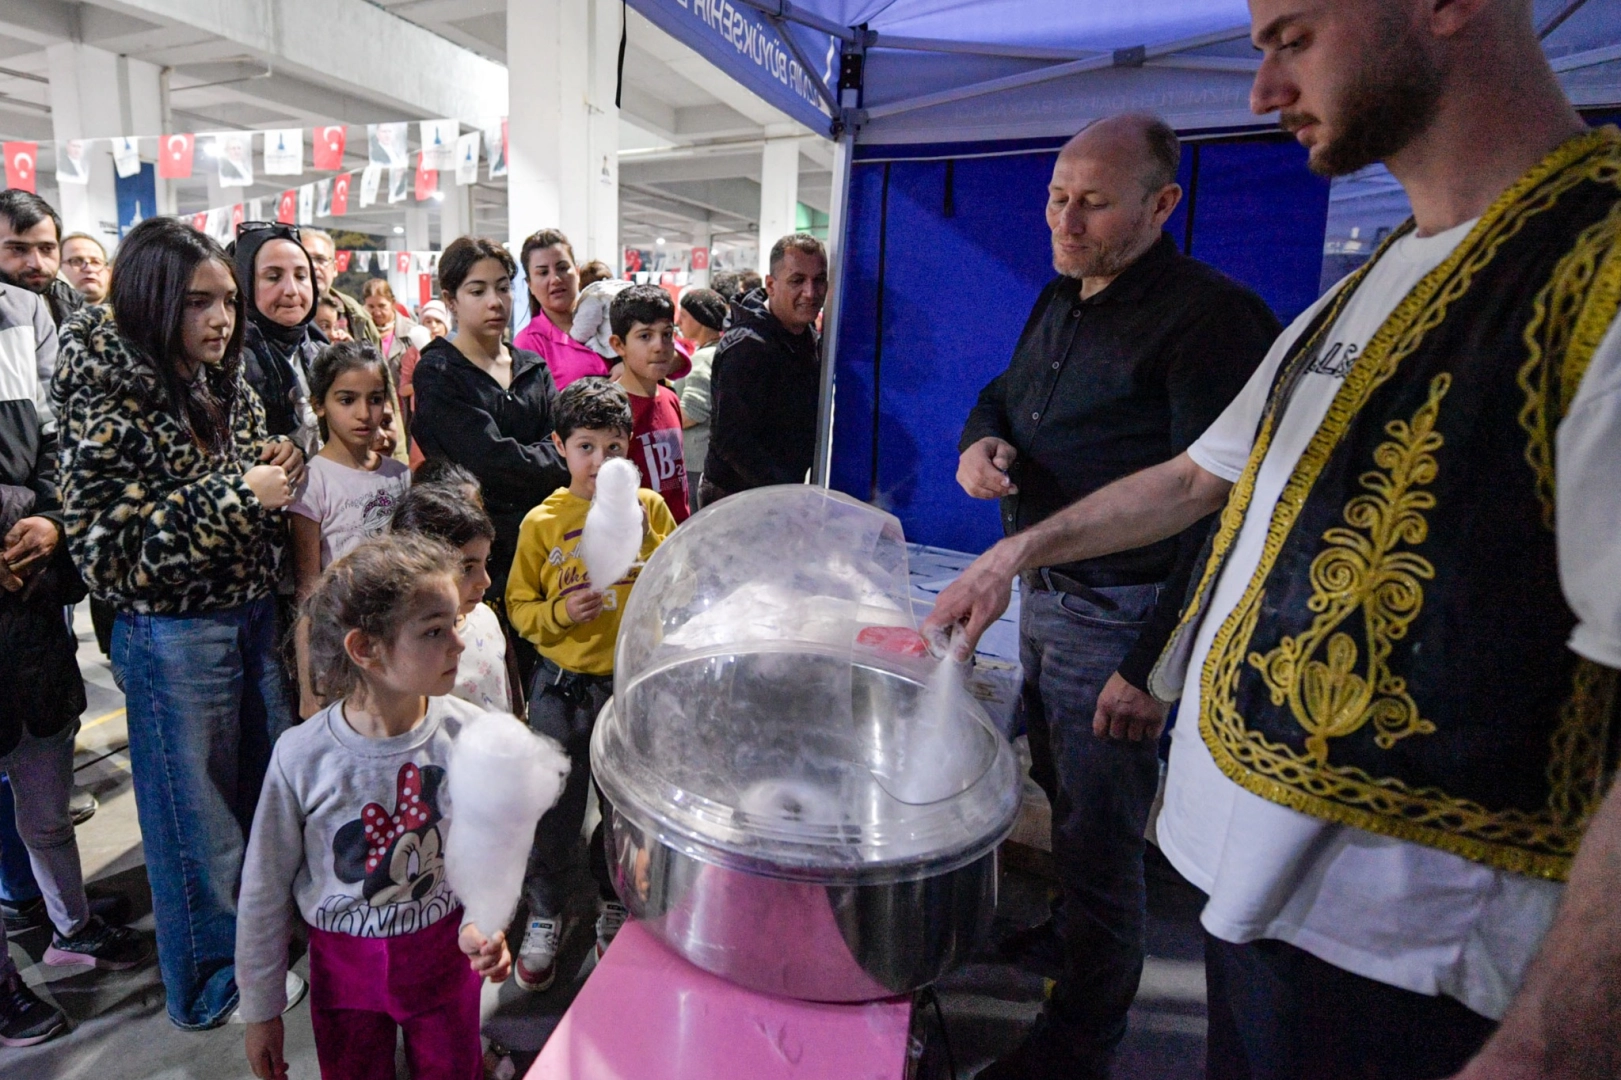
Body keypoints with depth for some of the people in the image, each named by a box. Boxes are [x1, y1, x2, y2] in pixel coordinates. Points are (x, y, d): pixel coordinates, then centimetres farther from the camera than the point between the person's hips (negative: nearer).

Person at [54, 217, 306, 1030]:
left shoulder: (230, 388, 5)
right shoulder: (107, 404, -14)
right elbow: (107, 549, -18)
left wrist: (279, 476, -4)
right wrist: (236, 496, -23)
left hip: (254, 616, 6)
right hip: (172, 635, -6)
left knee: (270, 798, 19)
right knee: (198, 818, 10)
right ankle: (212, 984, 33)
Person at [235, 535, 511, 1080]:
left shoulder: (468, 733, -18)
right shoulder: (301, 757, -20)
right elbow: (266, 891, -6)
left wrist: (481, 923, -22)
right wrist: (260, 1011, 3)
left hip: (445, 954, 1)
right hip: (346, 965, 0)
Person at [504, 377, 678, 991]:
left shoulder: (649, 507, -2)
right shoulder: (543, 522, -5)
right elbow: (519, 606, 1)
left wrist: (644, 537, -19)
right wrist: (560, 611, -19)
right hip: (564, 686, -1)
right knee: (554, 807, 8)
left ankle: (614, 902, 41)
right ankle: (544, 916, 33)